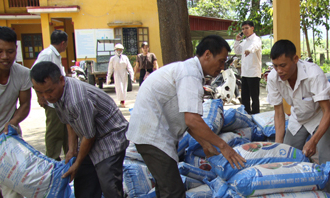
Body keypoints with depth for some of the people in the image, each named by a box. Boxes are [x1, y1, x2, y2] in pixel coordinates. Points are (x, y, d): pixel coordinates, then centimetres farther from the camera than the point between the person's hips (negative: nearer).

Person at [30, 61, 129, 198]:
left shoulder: (77, 100, -34)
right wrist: (72, 148, 4)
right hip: (90, 141, 9)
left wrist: (77, 164, -7)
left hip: (110, 137, -9)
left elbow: (89, 136, -22)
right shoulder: (56, 93, -5)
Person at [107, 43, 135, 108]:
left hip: (124, 75, 3)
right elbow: (110, 69, 6)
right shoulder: (112, 59, 4)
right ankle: (122, 102, -8)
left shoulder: (125, 57, 9)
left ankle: (123, 102, 16)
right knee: (119, 88, -11)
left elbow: (129, 67, 6)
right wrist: (108, 78, 4)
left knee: (124, 89, 5)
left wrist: (132, 75, -3)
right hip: (117, 75, -3)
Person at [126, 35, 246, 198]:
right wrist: (222, 145, -17)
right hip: (151, 134, -11)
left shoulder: (187, 68, 14)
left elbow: (186, 116, 16)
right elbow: (192, 120, -27)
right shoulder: (190, 75, -19)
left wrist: (205, 144, 14)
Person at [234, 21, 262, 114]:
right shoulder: (244, 42, 19)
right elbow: (237, 51, 29)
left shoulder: (256, 39, -8)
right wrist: (237, 41, 14)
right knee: (244, 97, 13)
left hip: (254, 73, -8)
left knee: (254, 97, -3)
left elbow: (255, 46, -31)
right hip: (244, 73, 8)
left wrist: (249, 50, -54)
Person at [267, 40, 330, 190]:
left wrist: (313, 141, -40)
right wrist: (278, 145, -19)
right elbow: (279, 113, -13)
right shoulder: (273, 78, -23)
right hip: (297, 119, 4)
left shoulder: (314, 74, -35)